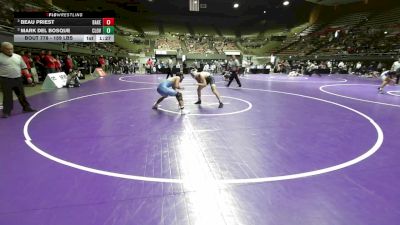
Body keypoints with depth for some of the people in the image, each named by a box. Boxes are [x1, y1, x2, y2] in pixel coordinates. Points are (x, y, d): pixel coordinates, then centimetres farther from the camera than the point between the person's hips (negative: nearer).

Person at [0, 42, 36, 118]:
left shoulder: (18, 56, 9)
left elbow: (24, 67, 12)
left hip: (18, 79, 4)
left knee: (21, 95, 13)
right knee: (7, 97, 0)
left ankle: (26, 107, 25)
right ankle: (6, 112, 10)